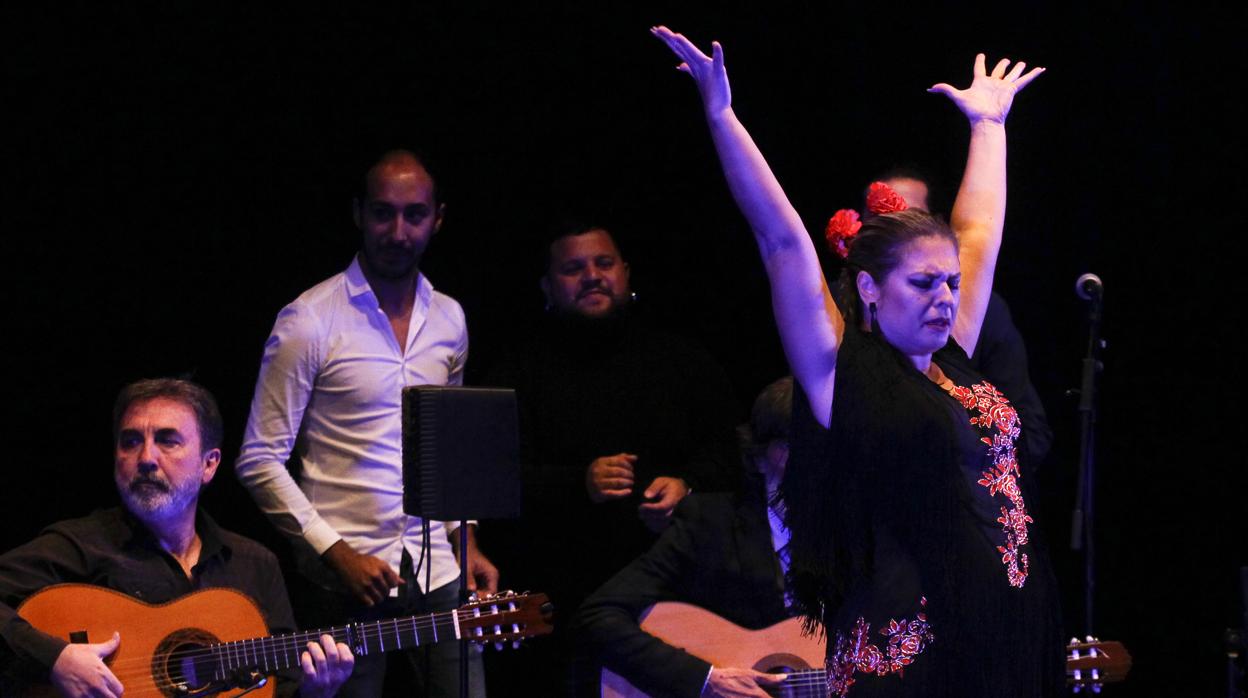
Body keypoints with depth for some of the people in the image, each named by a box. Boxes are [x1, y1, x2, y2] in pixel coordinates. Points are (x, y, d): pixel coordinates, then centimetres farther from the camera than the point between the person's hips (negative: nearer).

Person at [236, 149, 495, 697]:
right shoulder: (309, 322, -8)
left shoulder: (448, 319, 10)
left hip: (437, 570, 5)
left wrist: (467, 543, 11)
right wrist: (337, 554, -14)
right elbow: (260, 462, -8)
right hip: (345, 578, -5)